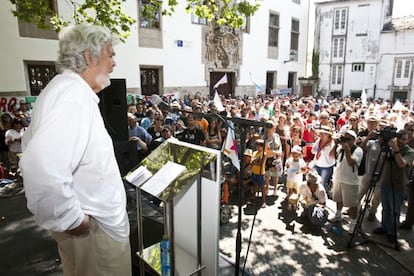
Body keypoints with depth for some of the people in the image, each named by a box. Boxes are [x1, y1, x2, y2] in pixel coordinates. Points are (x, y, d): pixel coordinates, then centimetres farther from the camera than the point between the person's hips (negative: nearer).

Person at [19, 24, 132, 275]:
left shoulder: (67, 88, 9)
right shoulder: (75, 96, -26)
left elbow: (36, 145, 19)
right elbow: (42, 170, -40)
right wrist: (72, 220, -24)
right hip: (94, 226, -10)